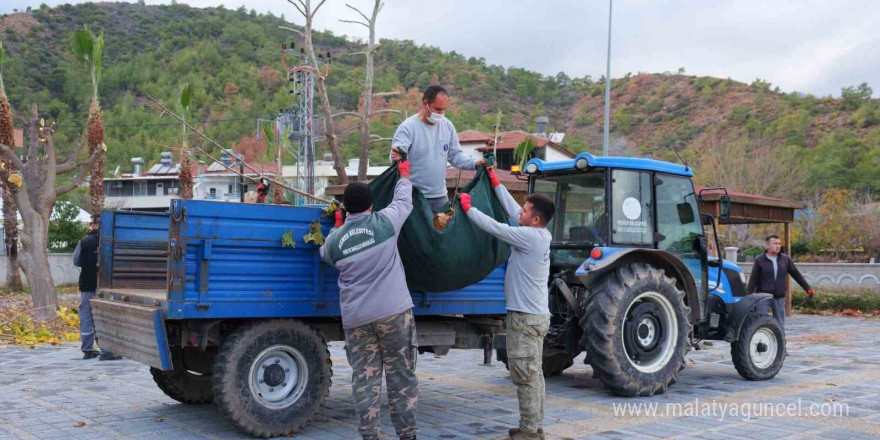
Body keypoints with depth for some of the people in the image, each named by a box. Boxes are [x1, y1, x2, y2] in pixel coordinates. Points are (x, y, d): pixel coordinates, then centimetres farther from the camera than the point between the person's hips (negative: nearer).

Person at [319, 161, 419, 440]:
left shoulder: (335, 239, 3)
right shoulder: (384, 222, -4)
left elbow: (326, 255, 25)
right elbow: (404, 200, 13)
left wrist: (337, 227, 36)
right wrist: (404, 174, 31)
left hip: (355, 318, 2)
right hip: (393, 312, -2)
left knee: (364, 378, 6)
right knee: (401, 375, 5)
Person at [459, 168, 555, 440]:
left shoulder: (531, 237, -19)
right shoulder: (537, 234, 7)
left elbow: (493, 227, -16)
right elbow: (511, 209, 14)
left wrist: (467, 207, -4)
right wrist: (494, 180, 18)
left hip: (525, 317, -10)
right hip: (535, 315, 10)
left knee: (525, 376, -5)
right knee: (533, 373, 14)